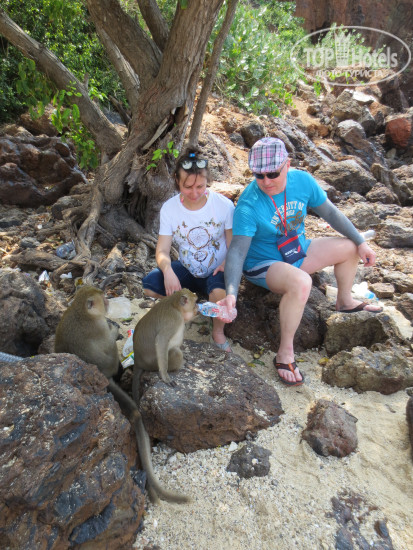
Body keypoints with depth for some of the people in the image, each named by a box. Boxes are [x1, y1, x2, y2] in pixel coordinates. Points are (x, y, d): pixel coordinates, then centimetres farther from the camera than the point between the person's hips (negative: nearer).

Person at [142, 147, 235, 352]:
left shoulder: (224, 205, -13)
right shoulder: (169, 208, -9)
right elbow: (162, 251, -13)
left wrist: (226, 264, -31)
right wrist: (167, 270, -36)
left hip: (216, 271, -2)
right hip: (187, 271, 3)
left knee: (219, 291, -37)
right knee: (149, 285, -23)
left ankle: (218, 333, -5)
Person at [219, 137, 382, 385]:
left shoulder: (302, 180, -11)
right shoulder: (248, 205, -27)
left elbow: (330, 212, 1)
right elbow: (237, 252, -32)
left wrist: (361, 242, 3)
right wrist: (231, 294, -44)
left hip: (298, 250, 7)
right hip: (264, 264, -7)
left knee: (350, 247, 9)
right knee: (301, 282, -38)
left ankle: (345, 301, 32)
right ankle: (285, 352, -22)